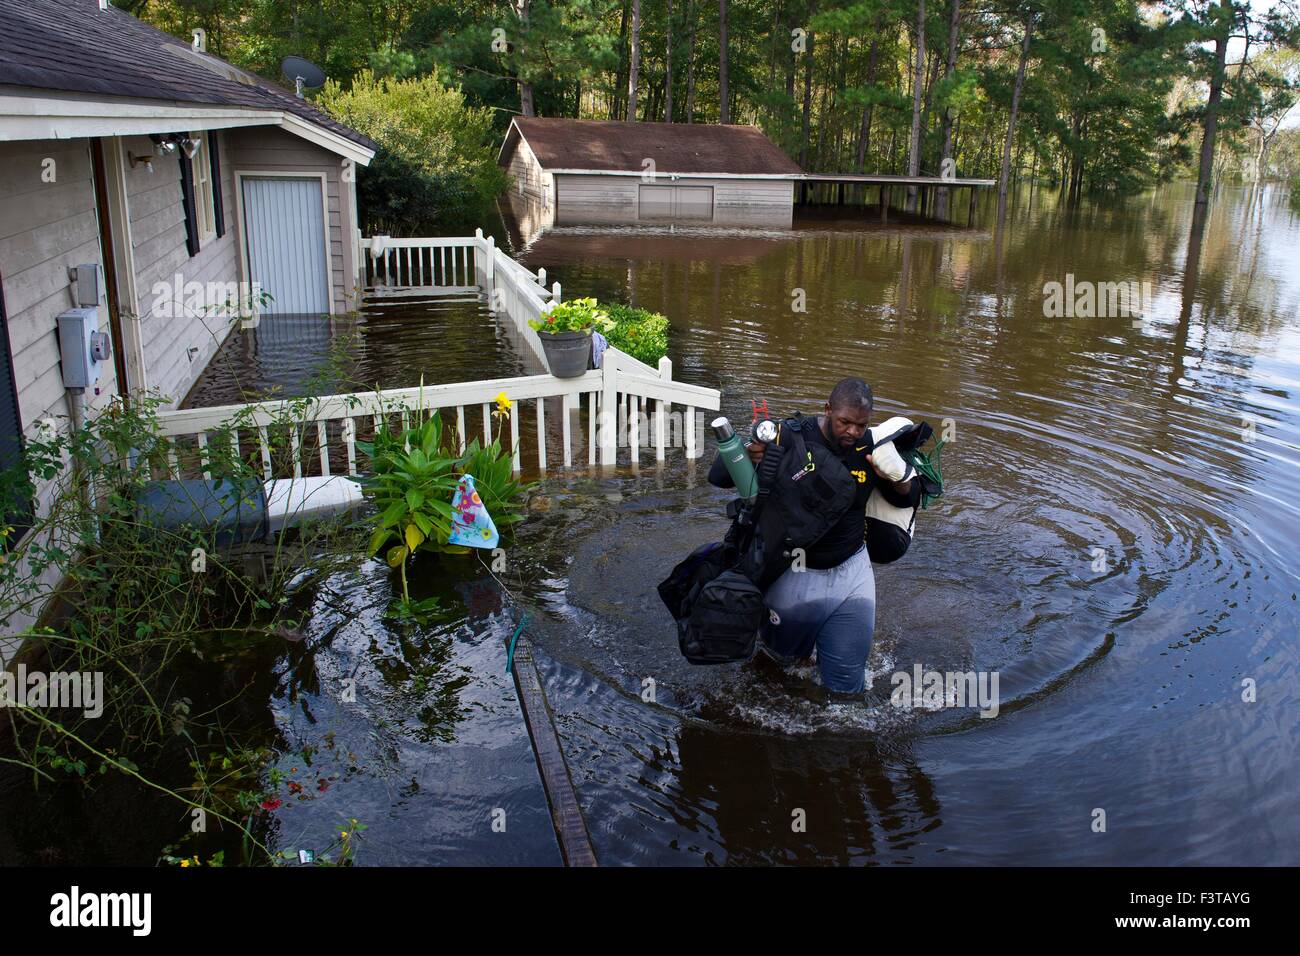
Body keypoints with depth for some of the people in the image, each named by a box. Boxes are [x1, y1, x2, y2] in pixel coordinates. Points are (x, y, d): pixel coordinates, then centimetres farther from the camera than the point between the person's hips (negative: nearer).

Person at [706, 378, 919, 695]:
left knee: (847, 685, 13)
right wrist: (744, 457, -41)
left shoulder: (871, 447, -9)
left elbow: (908, 499, 6)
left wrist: (897, 477, -19)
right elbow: (717, 476, -18)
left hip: (850, 571, 3)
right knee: (786, 656, 20)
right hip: (792, 572, -3)